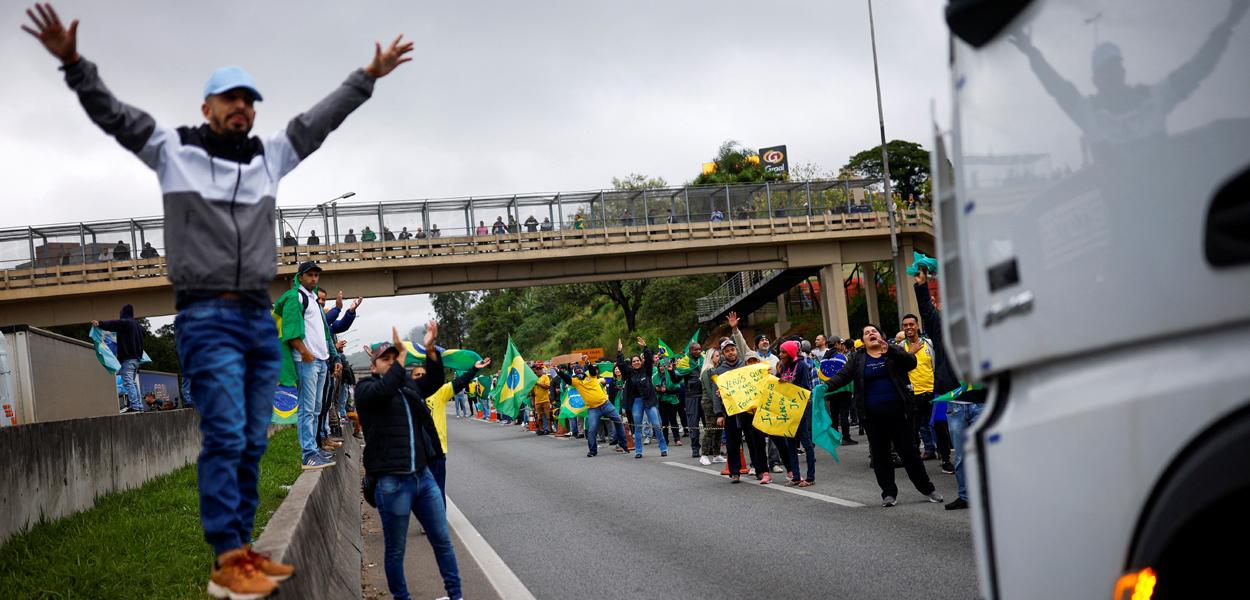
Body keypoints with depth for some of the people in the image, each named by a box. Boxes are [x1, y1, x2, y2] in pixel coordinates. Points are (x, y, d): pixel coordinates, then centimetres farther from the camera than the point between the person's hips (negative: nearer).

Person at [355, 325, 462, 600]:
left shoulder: (408, 384, 16)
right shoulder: (365, 388, -2)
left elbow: (434, 381, 2)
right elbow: (383, 390, -23)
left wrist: (430, 349, -12)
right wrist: (402, 354, -25)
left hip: (423, 474, 6)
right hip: (391, 481, -6)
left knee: (443, 541, 11)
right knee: (395, 550, 6)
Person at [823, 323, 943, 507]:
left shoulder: (894, 352, 4)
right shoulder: (857, 359, 7)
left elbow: (911, 362, -12)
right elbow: (842, 376, -3)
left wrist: (889, 350, -27)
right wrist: (827, 386, -22)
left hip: (897, 412, -2)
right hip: (872, 416, 2)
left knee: (909, 451, 4)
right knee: (880, 454, 6)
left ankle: (927, 488, 15)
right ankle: (889, 493, 16)